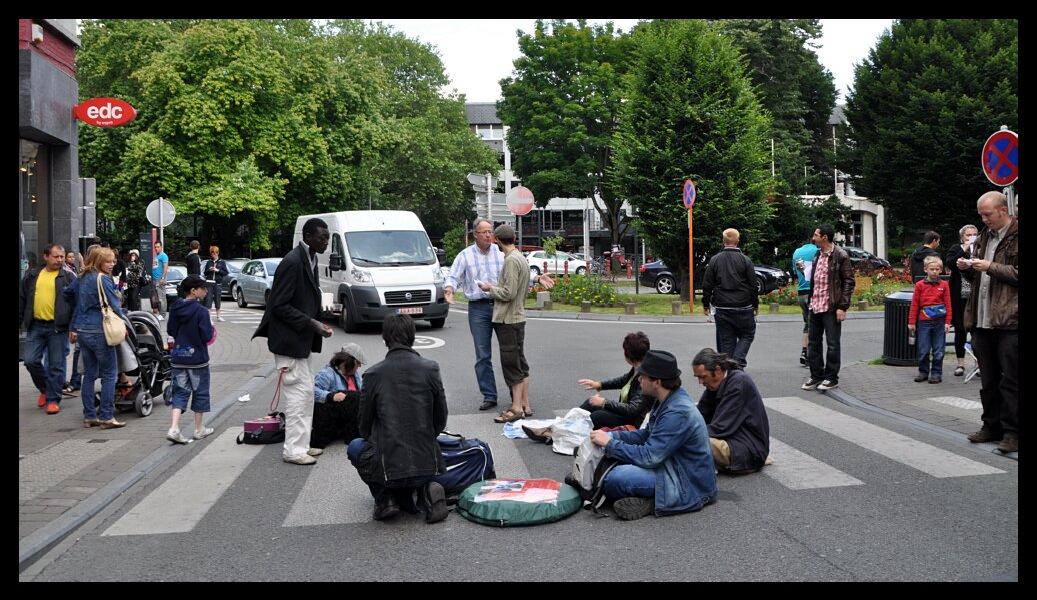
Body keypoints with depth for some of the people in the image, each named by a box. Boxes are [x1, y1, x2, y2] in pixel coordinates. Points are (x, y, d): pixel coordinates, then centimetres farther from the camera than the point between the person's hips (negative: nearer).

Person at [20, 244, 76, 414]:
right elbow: (22, 299, 17)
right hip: (35, 326, 3)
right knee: (31, 360, 1)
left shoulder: (68, 278, 1)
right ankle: (45, 389, 25)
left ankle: (53, 399, 11)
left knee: (56, 365, 1)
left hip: (58, 327, -3)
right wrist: (20, 318, 11)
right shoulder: (31, 275, 11)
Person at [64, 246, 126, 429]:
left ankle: (89, 416, 15)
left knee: (89, 374, 13)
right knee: (109, 374, -1)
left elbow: (68, 295, 24)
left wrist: (73, 329, 29)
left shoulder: (82, 279, 13)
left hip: (82, 330, 8)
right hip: (99, 332, -8)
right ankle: (107, 417, -2)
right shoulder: (103, 279, -12)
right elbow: (114, 306, -14)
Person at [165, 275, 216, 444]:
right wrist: (211, 330, 1)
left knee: (180, 392, 8)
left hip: (177, 357, 5)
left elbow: (170, 331, 8)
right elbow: (207, 336, -18)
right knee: (200, 392, 10)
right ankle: (199, 429, 21)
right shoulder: (201, 311, -17)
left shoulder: (174, 309, 1)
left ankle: (173, 428, -8)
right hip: (197, 358, -5)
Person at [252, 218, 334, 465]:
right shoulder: (292, 262, -19)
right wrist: (310, 323, -21)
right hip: (289, 340, -10)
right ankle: (294, 449, 1)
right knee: (301, 392, -7)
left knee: (304, 393, 15)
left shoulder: (309, 260, 11)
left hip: (301, 340, 10)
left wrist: (317, 324, 7)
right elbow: (279, 306, -21)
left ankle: (300, 444, 25)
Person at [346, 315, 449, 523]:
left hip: (389, 467, -2)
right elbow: (440, 421, 7)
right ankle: (426, 490, 7)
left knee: (355, 446, 28)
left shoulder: (373, 375, -6)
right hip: (428, 465, 2)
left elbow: (365, 427, 4)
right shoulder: (430, 369, -1)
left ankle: (384, 499, 10)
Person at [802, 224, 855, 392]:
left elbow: (849, 282, -10)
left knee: (832, 344, 2)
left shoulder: (840, 256, -10)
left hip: (831, 307, -8)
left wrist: (842, 307, -14)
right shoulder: (817, 255, 13)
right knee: (813, 343, 11)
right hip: (815, 306, 8)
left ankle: (831, 378, 11)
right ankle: (816, 376, 21)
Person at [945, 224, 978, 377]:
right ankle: (960, 363, 14)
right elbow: (951, 264, -13)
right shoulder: (955, 249, 4)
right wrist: (964, 249, -14)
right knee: (960, 329, 6)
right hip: (960, 297, 0)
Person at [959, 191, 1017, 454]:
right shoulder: (984, 237, 19)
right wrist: (967, 269, 6)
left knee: (1010, 380, -3)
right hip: (982, 321, 8)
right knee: (988, 379, 14)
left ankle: (1012, 432, 3)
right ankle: (992, 425, 23)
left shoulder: (1015, 237, -6)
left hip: (1009, 322, -8)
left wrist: (991, 267, -16)